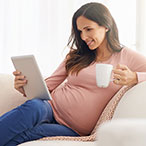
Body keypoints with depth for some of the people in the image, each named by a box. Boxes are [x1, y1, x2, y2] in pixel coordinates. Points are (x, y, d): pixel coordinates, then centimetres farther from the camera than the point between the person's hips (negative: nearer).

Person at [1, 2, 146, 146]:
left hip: (73, 130, -3)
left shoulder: (127, 57, 6)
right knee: (34, 106, -36)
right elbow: (48, 85, 15)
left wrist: (133, 78, -21)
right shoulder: (76, 55, 18)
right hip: (51, 109, 3)